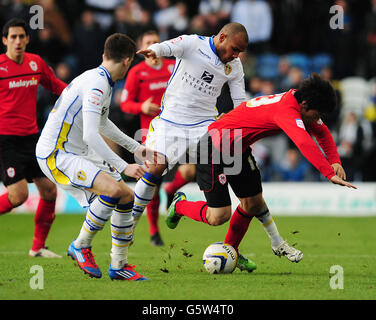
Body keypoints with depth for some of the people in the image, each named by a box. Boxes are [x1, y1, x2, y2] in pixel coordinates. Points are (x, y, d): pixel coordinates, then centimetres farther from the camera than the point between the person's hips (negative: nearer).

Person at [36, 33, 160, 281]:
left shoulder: (101, 81, 12)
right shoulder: (96, 85, -20)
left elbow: (101, 123, 30)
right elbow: (90, 135, -29)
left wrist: (136, 148, 33)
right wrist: (123, 167, -29)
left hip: (78, 154, 10)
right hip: (55, 155, -10)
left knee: (128, 197, 5)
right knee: (114, 189, -27)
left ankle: (119, 265, 15)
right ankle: (81, 246, -9)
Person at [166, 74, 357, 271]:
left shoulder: (301, 105, -1)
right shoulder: (287, 111, -31)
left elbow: (321, 131, 14)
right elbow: (305, 144, -46)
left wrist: (334, 161, -2)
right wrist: (330, 174, -50)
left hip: (239, 149, 10)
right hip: (215, 148, -10)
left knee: (253, 203, 11)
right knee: (218, 217, -9)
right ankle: (180, 205, 20)